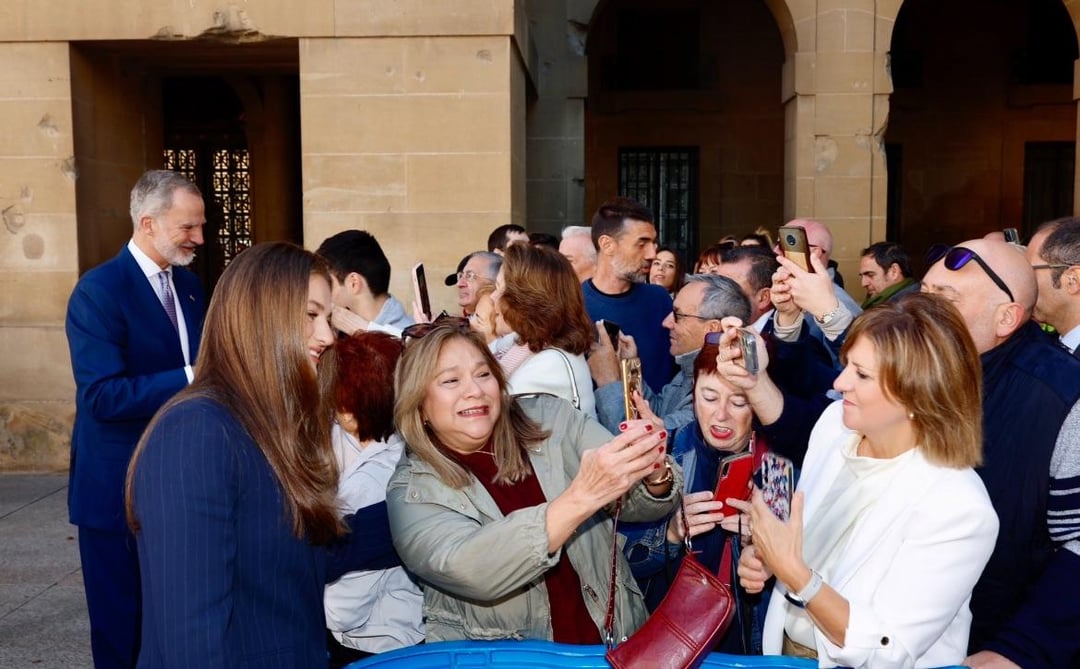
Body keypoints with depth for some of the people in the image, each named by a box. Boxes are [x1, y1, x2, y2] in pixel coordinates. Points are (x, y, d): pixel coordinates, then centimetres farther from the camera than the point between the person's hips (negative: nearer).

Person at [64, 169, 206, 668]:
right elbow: (103, 396, -24)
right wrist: (193, 379, -30)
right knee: (123, 627, 9)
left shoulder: (188, 284, 7)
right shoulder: (98, 290, -16)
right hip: (119, 487, -7)